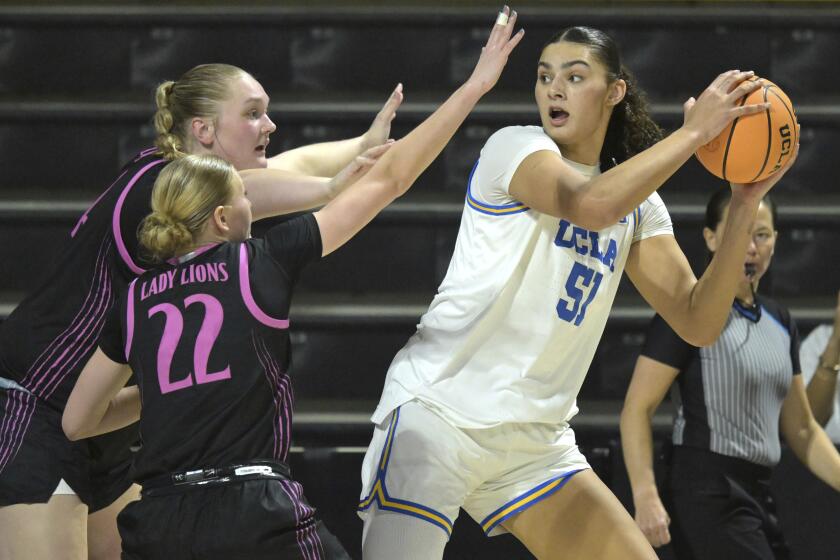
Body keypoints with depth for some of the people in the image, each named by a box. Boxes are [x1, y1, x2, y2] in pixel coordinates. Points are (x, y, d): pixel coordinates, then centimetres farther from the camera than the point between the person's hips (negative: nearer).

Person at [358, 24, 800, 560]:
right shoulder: (516, 146, -7)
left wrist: (745, 205, -6)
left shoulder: (638, 205, 12)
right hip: (439, 412, -7)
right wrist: (693, 132, -22)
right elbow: (590, 204, -28)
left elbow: (697, 321, 3)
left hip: (537, 442, 7)